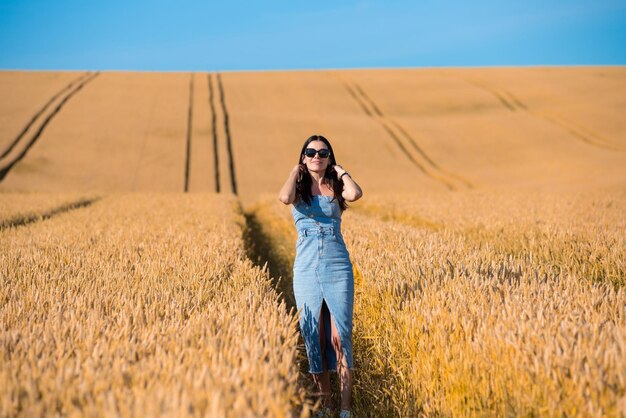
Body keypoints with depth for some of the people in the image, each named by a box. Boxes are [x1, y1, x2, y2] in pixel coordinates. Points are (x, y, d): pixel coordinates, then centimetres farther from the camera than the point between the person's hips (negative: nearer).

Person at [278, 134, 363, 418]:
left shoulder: (336, 187, 6)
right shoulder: (299, 187, 6)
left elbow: (356, 194, -19)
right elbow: (284, 198, -19)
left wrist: (340, 171, -2)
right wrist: (296, 170, -3)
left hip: (338, 268, -1)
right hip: (306, 269, 1)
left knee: (340, 336, -3)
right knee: (313, 336, 5)